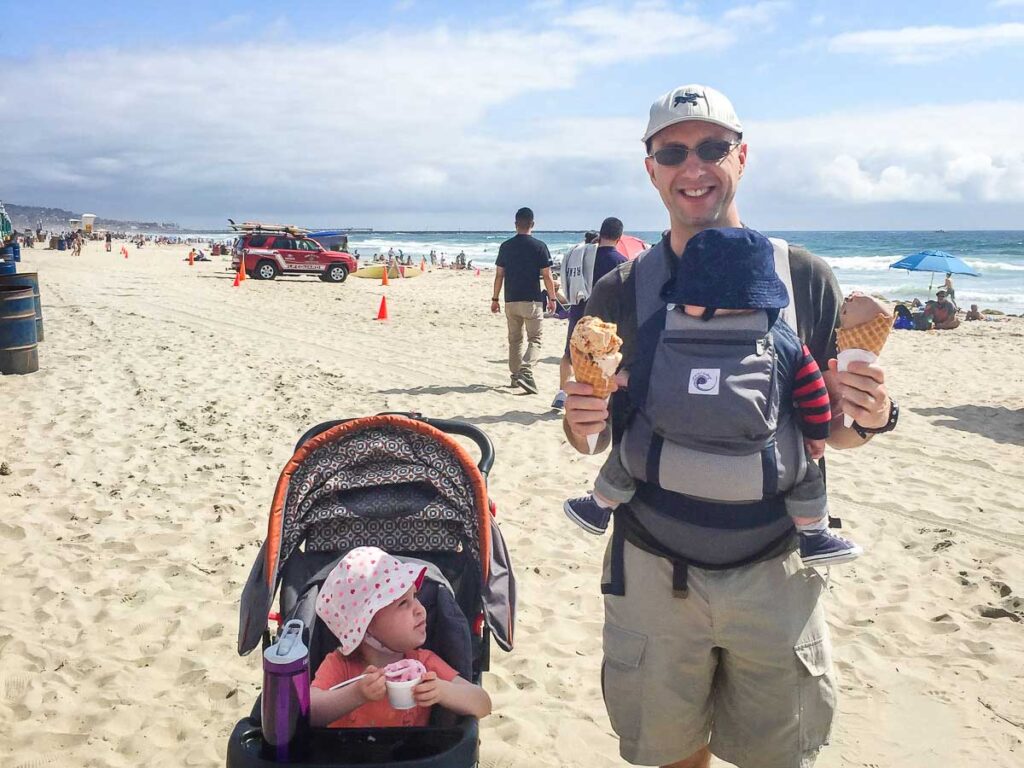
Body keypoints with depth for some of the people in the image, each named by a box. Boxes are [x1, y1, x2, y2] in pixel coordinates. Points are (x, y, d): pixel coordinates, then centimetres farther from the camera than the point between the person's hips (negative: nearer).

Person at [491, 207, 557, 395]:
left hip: (511, 300, 4)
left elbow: (499, 275, 5)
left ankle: (515, 376, 19)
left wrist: (495, 298, 13)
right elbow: (547, 276, -7)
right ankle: (526, 372, -20)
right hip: (532, 301, -4)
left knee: (514, 339, 15)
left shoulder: (506, 246, 3)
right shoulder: (539, 246, -7)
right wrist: (552, 298, 4)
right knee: (534, 340, 0)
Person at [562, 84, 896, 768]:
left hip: (776, 574, 0)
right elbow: (595, 435, 3)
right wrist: (583, 427, -20)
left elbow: (830, 429, 4)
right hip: (654, 574, 0)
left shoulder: (805, 279, -3)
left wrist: (867, 418, -17)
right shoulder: (621, 292, -3)